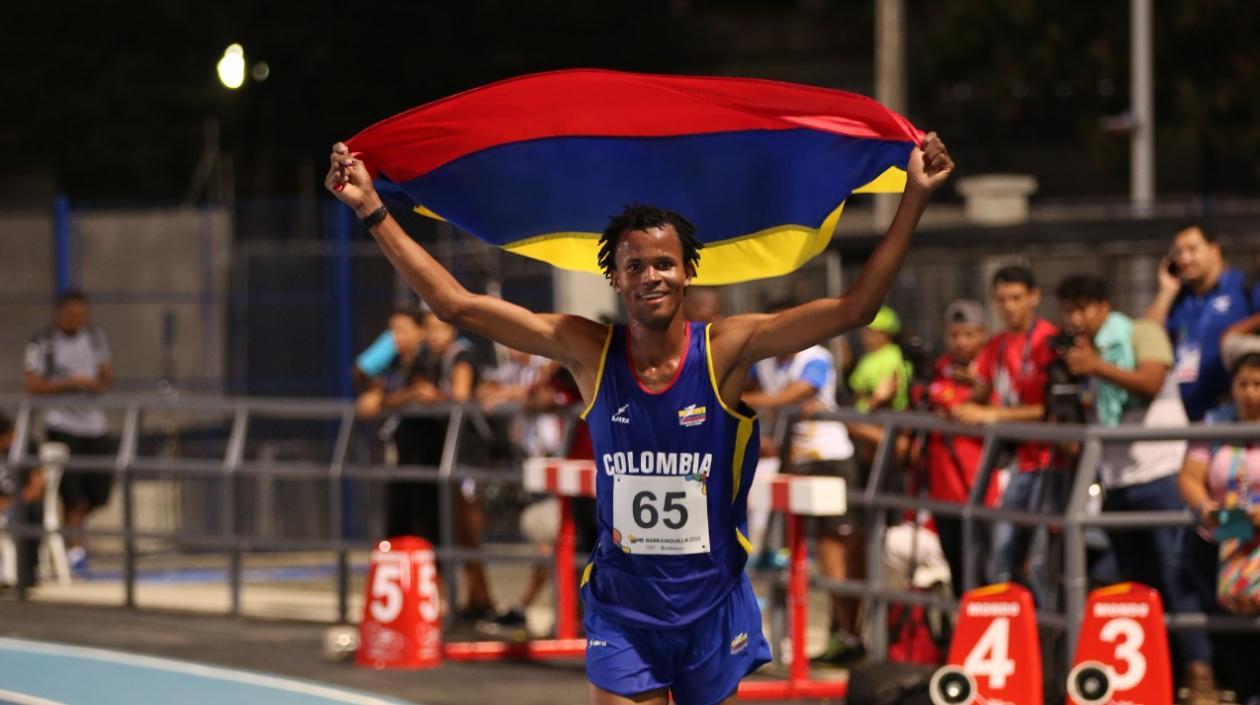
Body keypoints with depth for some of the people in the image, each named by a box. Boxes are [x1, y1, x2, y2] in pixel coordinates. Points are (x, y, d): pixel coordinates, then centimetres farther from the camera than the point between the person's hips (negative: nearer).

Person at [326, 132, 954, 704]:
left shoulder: (725, 351, -8)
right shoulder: (589, 353, -4)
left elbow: (853, 307, -13)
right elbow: (454, 304, -4)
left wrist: (914, 198, -19)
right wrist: (371, 209, -7)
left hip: (711, 606, 0)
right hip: (622, 608, 0)